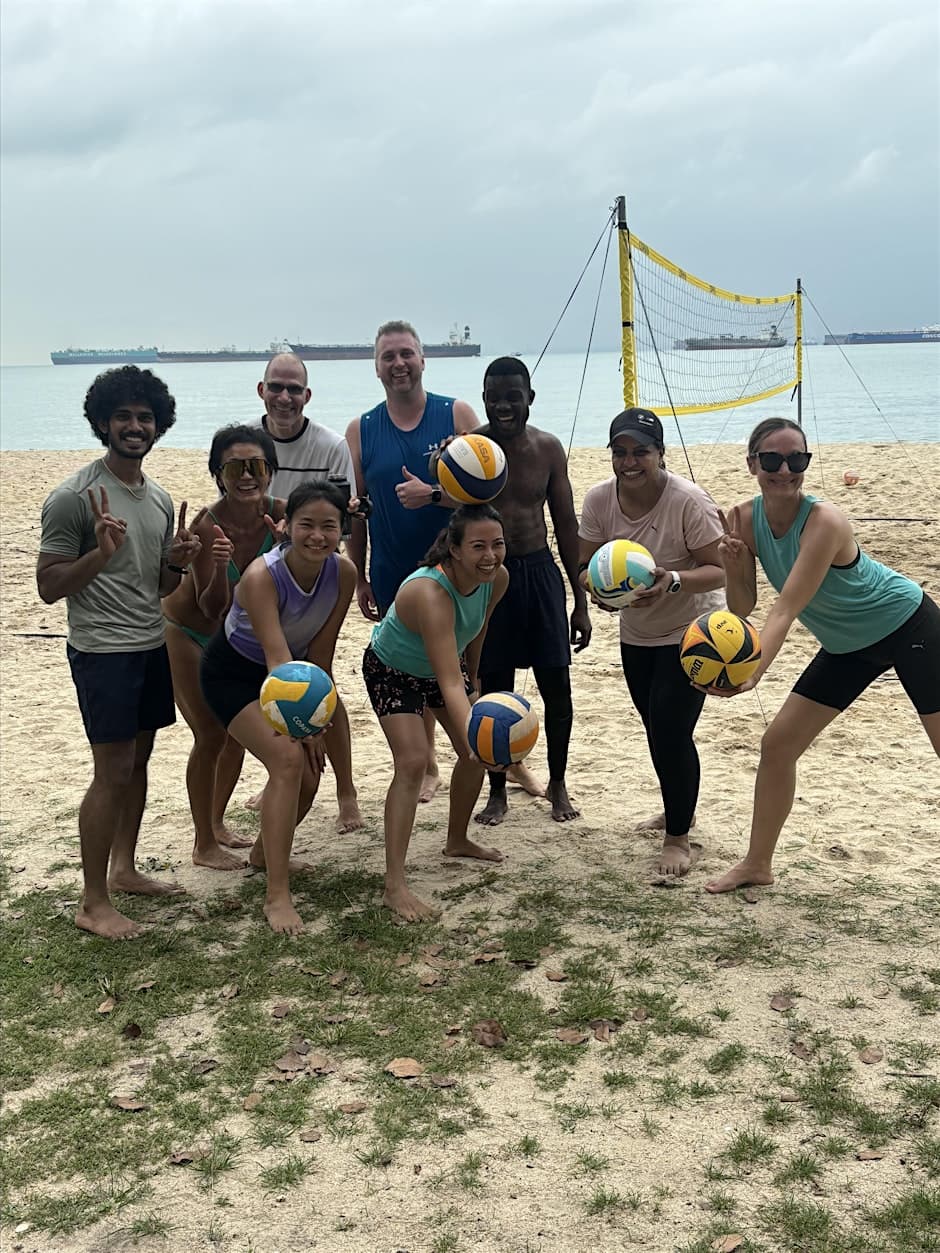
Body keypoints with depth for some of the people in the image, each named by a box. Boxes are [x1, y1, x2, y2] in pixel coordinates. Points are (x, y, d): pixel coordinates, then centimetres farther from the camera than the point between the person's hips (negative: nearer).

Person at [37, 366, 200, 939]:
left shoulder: (161, 499, 11)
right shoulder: (74, 497, -12)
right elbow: (49, 586, -12)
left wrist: (177, 562, -4)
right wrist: (101, 552, -27)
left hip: (154, 645, 7)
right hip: (104, 650, -7)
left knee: (138, 761, 14)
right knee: (113, 772, -7)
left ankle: (124, 868, 29)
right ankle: (94, 904, 3)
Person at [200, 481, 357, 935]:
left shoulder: (343, 573, -19)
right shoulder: (261, 576, -34)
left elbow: (320, 653, -12)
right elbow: (276, 654, -44)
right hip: (233, 674, -6)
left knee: (307, 777, 7)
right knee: (288, 759, -24)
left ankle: (265, 854, 39)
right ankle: (276, 896, -18)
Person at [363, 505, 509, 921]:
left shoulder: (497, 578, -21)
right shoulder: (430, 593, -43)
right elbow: (449, 683, -50)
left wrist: (475, 680, 13)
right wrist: (472, 733, -63)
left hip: (444, 664, 7)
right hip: (392, 670, -7)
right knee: (412, 761, -22)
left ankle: (457, 841, 35)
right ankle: (394, 886, -20)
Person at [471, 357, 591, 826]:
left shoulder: (548, 448, 1)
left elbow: (566, 526, 6)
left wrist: (581, 602, 6)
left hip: (540, 571, 2)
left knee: (556, 685, 4)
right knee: (494, 688, 6)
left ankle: (557, 784, 25)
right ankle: (497, 792, 23)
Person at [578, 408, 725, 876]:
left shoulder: (688, 501, -24)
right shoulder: (599, 499, -11)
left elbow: (721, 570, -21)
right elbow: (586, 564, -5)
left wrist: (674, 581, -39)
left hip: (690, 633, -5)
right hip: (636, 634, 6)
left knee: (672, 733, -9)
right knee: (657, 729, 18)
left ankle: (678, 837, 11)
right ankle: (677, 810, 43)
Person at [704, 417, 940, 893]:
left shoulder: (824, 520, -31)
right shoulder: (746, 518, -12)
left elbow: (786, 610, -37)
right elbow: (744, 608, -7)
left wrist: (754, 672, -49)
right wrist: (733, 567, -26)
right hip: (847, 646, 7)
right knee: (777, 743, 4)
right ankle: (757, 864, 19)